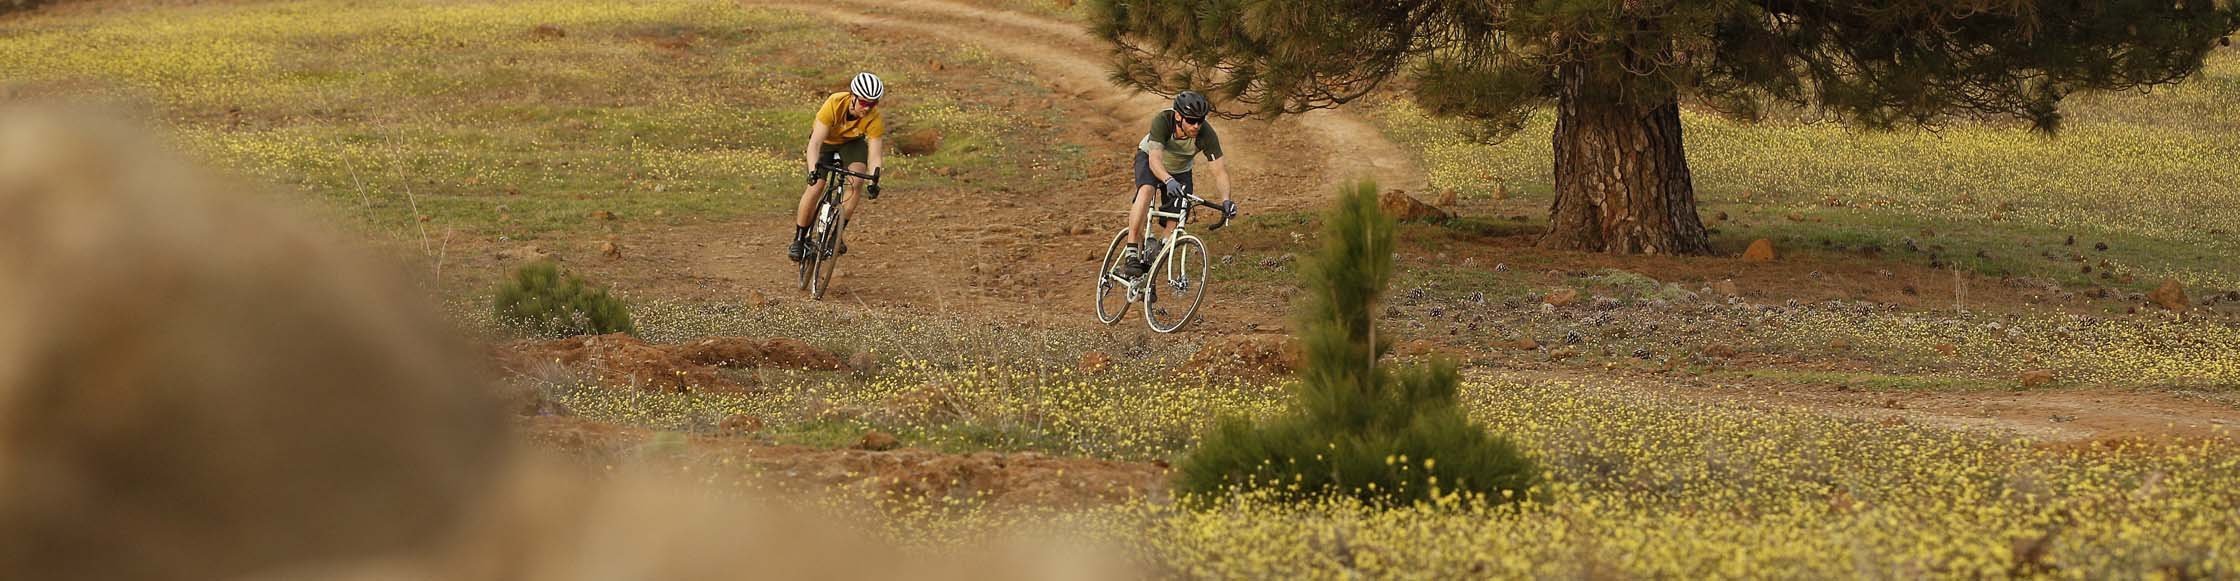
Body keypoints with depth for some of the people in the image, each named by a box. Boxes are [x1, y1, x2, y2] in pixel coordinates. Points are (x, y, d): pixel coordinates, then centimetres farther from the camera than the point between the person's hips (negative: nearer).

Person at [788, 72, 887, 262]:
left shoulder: (874, 119, -31)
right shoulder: (834, 105, -38)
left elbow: (875, 154, -29)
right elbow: (815, 143, -40)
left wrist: (874, 181, -46)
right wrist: (813, 170, -54)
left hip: (852, 142, 2)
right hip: (825, 140, -2)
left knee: (857, 180, -24)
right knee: (815, 186, -17)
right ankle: (799, 239, 0)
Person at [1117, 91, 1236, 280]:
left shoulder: (1207, 134, -31)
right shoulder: (1162, 121, -37)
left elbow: (1219, 171, -29)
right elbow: (1155, 160, -46)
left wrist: (1226, 200, -46)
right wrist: (1168, 181, -65)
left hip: (1180, 171, 3)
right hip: (1149, 158, -3)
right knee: (1146, 191, -36)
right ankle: (1131, 254, -37)